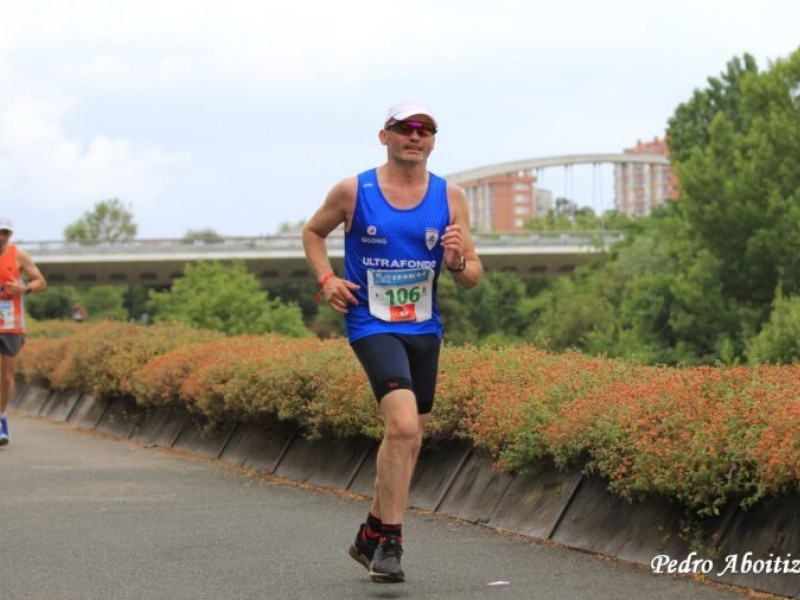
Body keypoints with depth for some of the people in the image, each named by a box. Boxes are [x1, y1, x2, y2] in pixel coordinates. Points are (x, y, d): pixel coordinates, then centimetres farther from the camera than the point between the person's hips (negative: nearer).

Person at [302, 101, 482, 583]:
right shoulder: (353, 192, -4)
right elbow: (313, 232, 14)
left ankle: (371, 537, 34)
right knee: (403, 425, -23)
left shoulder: (450, 197, 2)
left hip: (425, 330, 5)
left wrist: (457, 262, -19)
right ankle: (390, 543, -12)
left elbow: (474, 277, 5)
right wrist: (326, 279, -3)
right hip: (372, 326, -5)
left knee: (408, 439, 14)